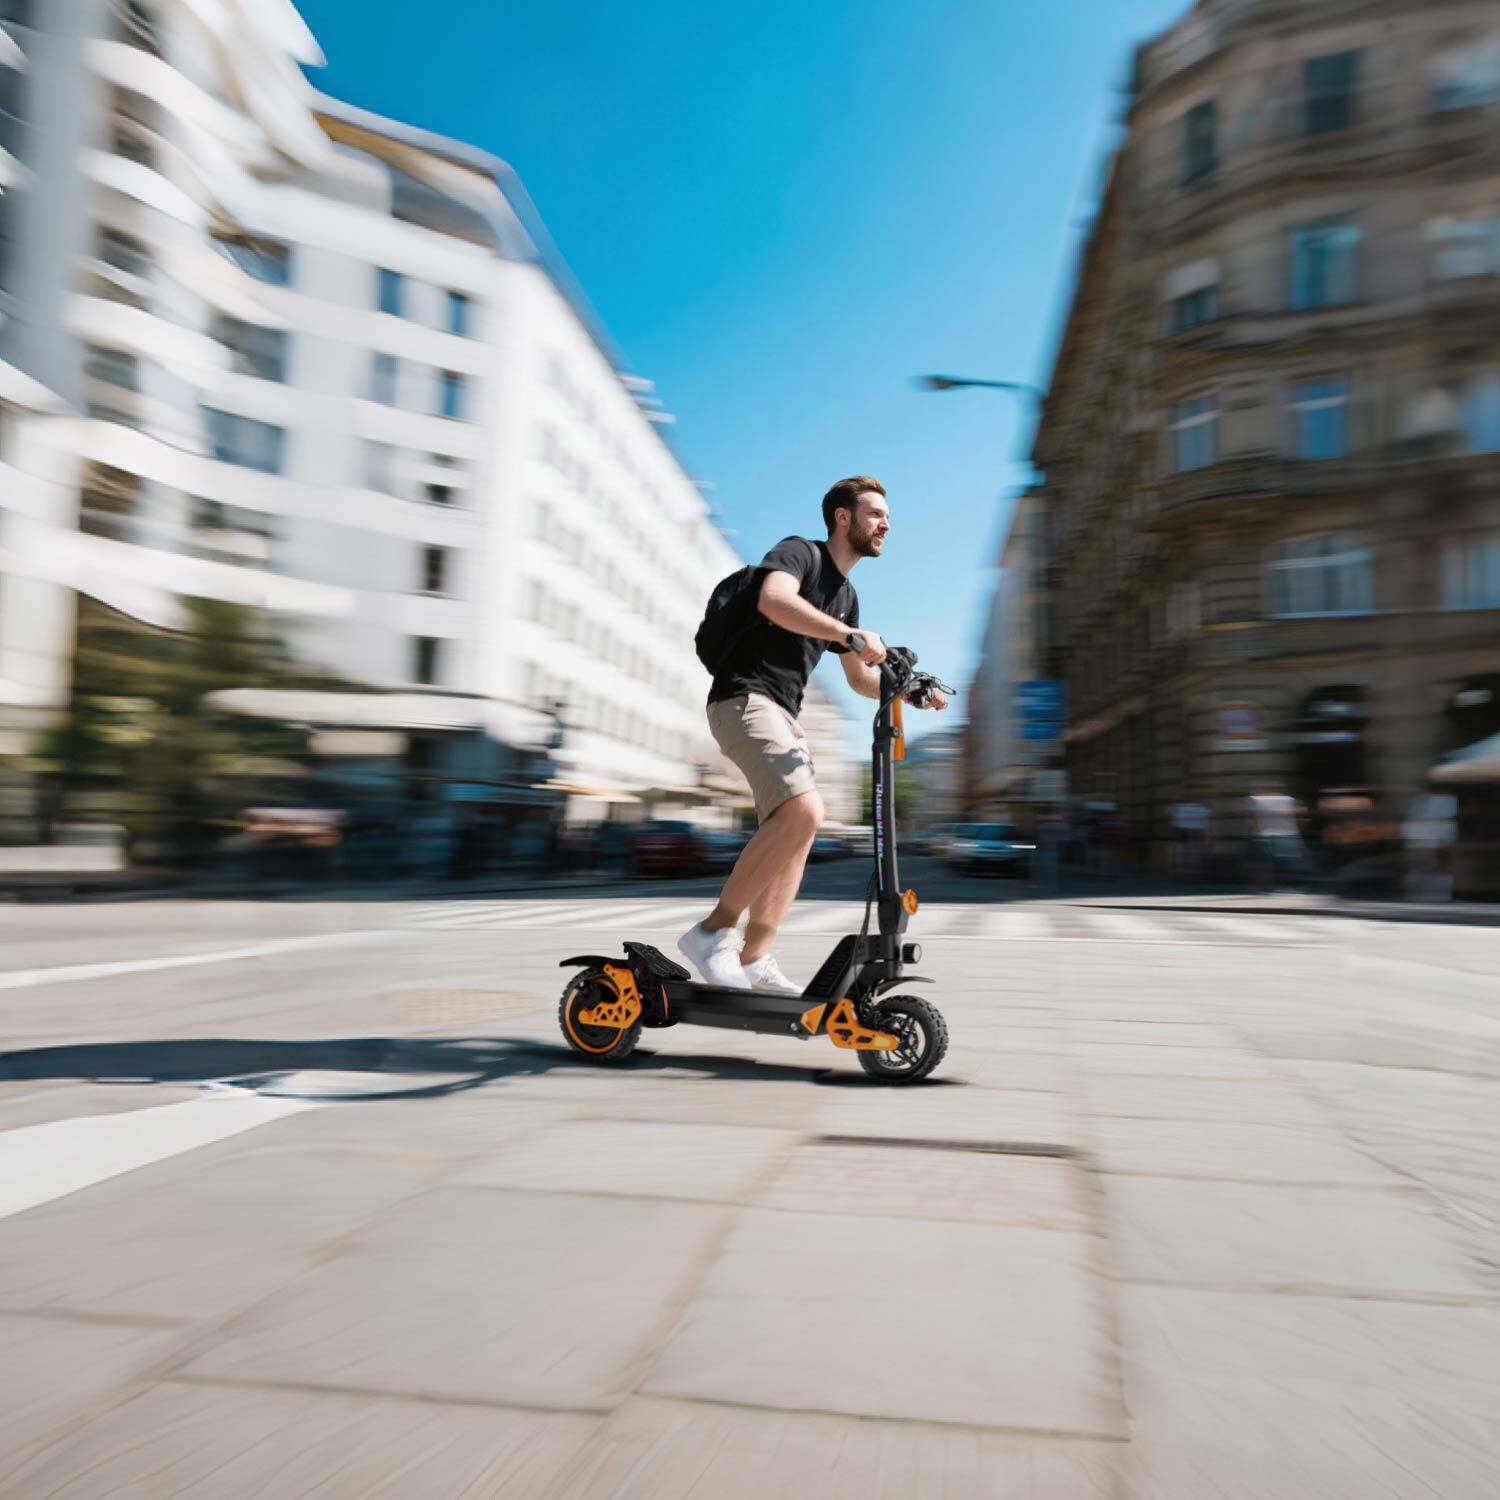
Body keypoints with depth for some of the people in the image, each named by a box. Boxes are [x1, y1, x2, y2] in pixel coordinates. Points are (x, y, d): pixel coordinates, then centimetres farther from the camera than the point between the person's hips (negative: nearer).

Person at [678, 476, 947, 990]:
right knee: (802, 812, -26)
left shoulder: (846, 596, 22)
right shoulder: (799, 552, -4)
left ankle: (755, 959, 10)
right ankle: (713, 931, -17)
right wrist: (850, 633, -33)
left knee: (796, 833, 5)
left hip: (782, 715, 10)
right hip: (745, 698, -10)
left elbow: (860, 678, 27)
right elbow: (773, 600, -28)